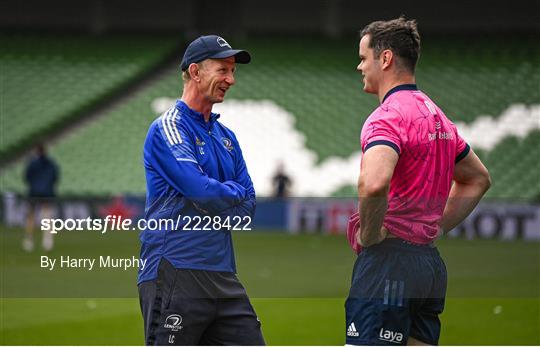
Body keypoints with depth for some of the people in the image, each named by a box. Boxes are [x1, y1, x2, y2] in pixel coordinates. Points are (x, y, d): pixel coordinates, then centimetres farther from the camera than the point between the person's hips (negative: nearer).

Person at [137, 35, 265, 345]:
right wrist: (234, 192, 2)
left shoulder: (226, 137, 19)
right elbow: (202, 191, -17)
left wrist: (218, 196, -4)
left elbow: (248, 205, 14)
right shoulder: (168, 128, -6)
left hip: (223, 278, 8)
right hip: (176, 273, -8)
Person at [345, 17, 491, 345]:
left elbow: (373, 184, -33)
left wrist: (369, 234, -16)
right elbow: (478, 179, 32)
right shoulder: (438, 116, 16)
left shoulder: (388, 116, -13)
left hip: (388, 261, -9)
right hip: (432, 263, 9)